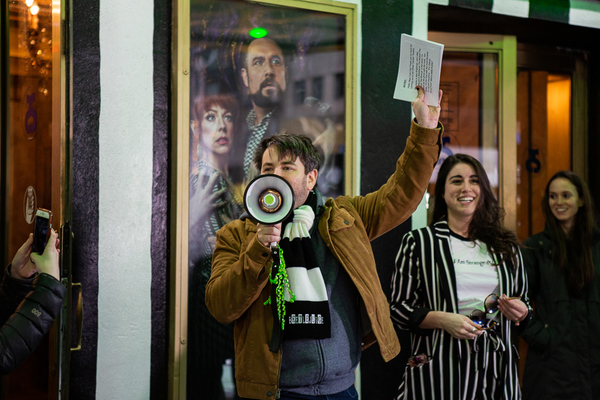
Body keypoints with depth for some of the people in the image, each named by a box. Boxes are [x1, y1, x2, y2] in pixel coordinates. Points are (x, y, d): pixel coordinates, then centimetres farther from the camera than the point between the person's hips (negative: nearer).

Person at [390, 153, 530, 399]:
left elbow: (523, 301, 20)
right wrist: (443, 319, -17)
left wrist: (520, 312, -3)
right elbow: (399, 308, -2)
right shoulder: (418, 243, 0)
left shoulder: (505, 246, 11)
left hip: (496, 368, 3)